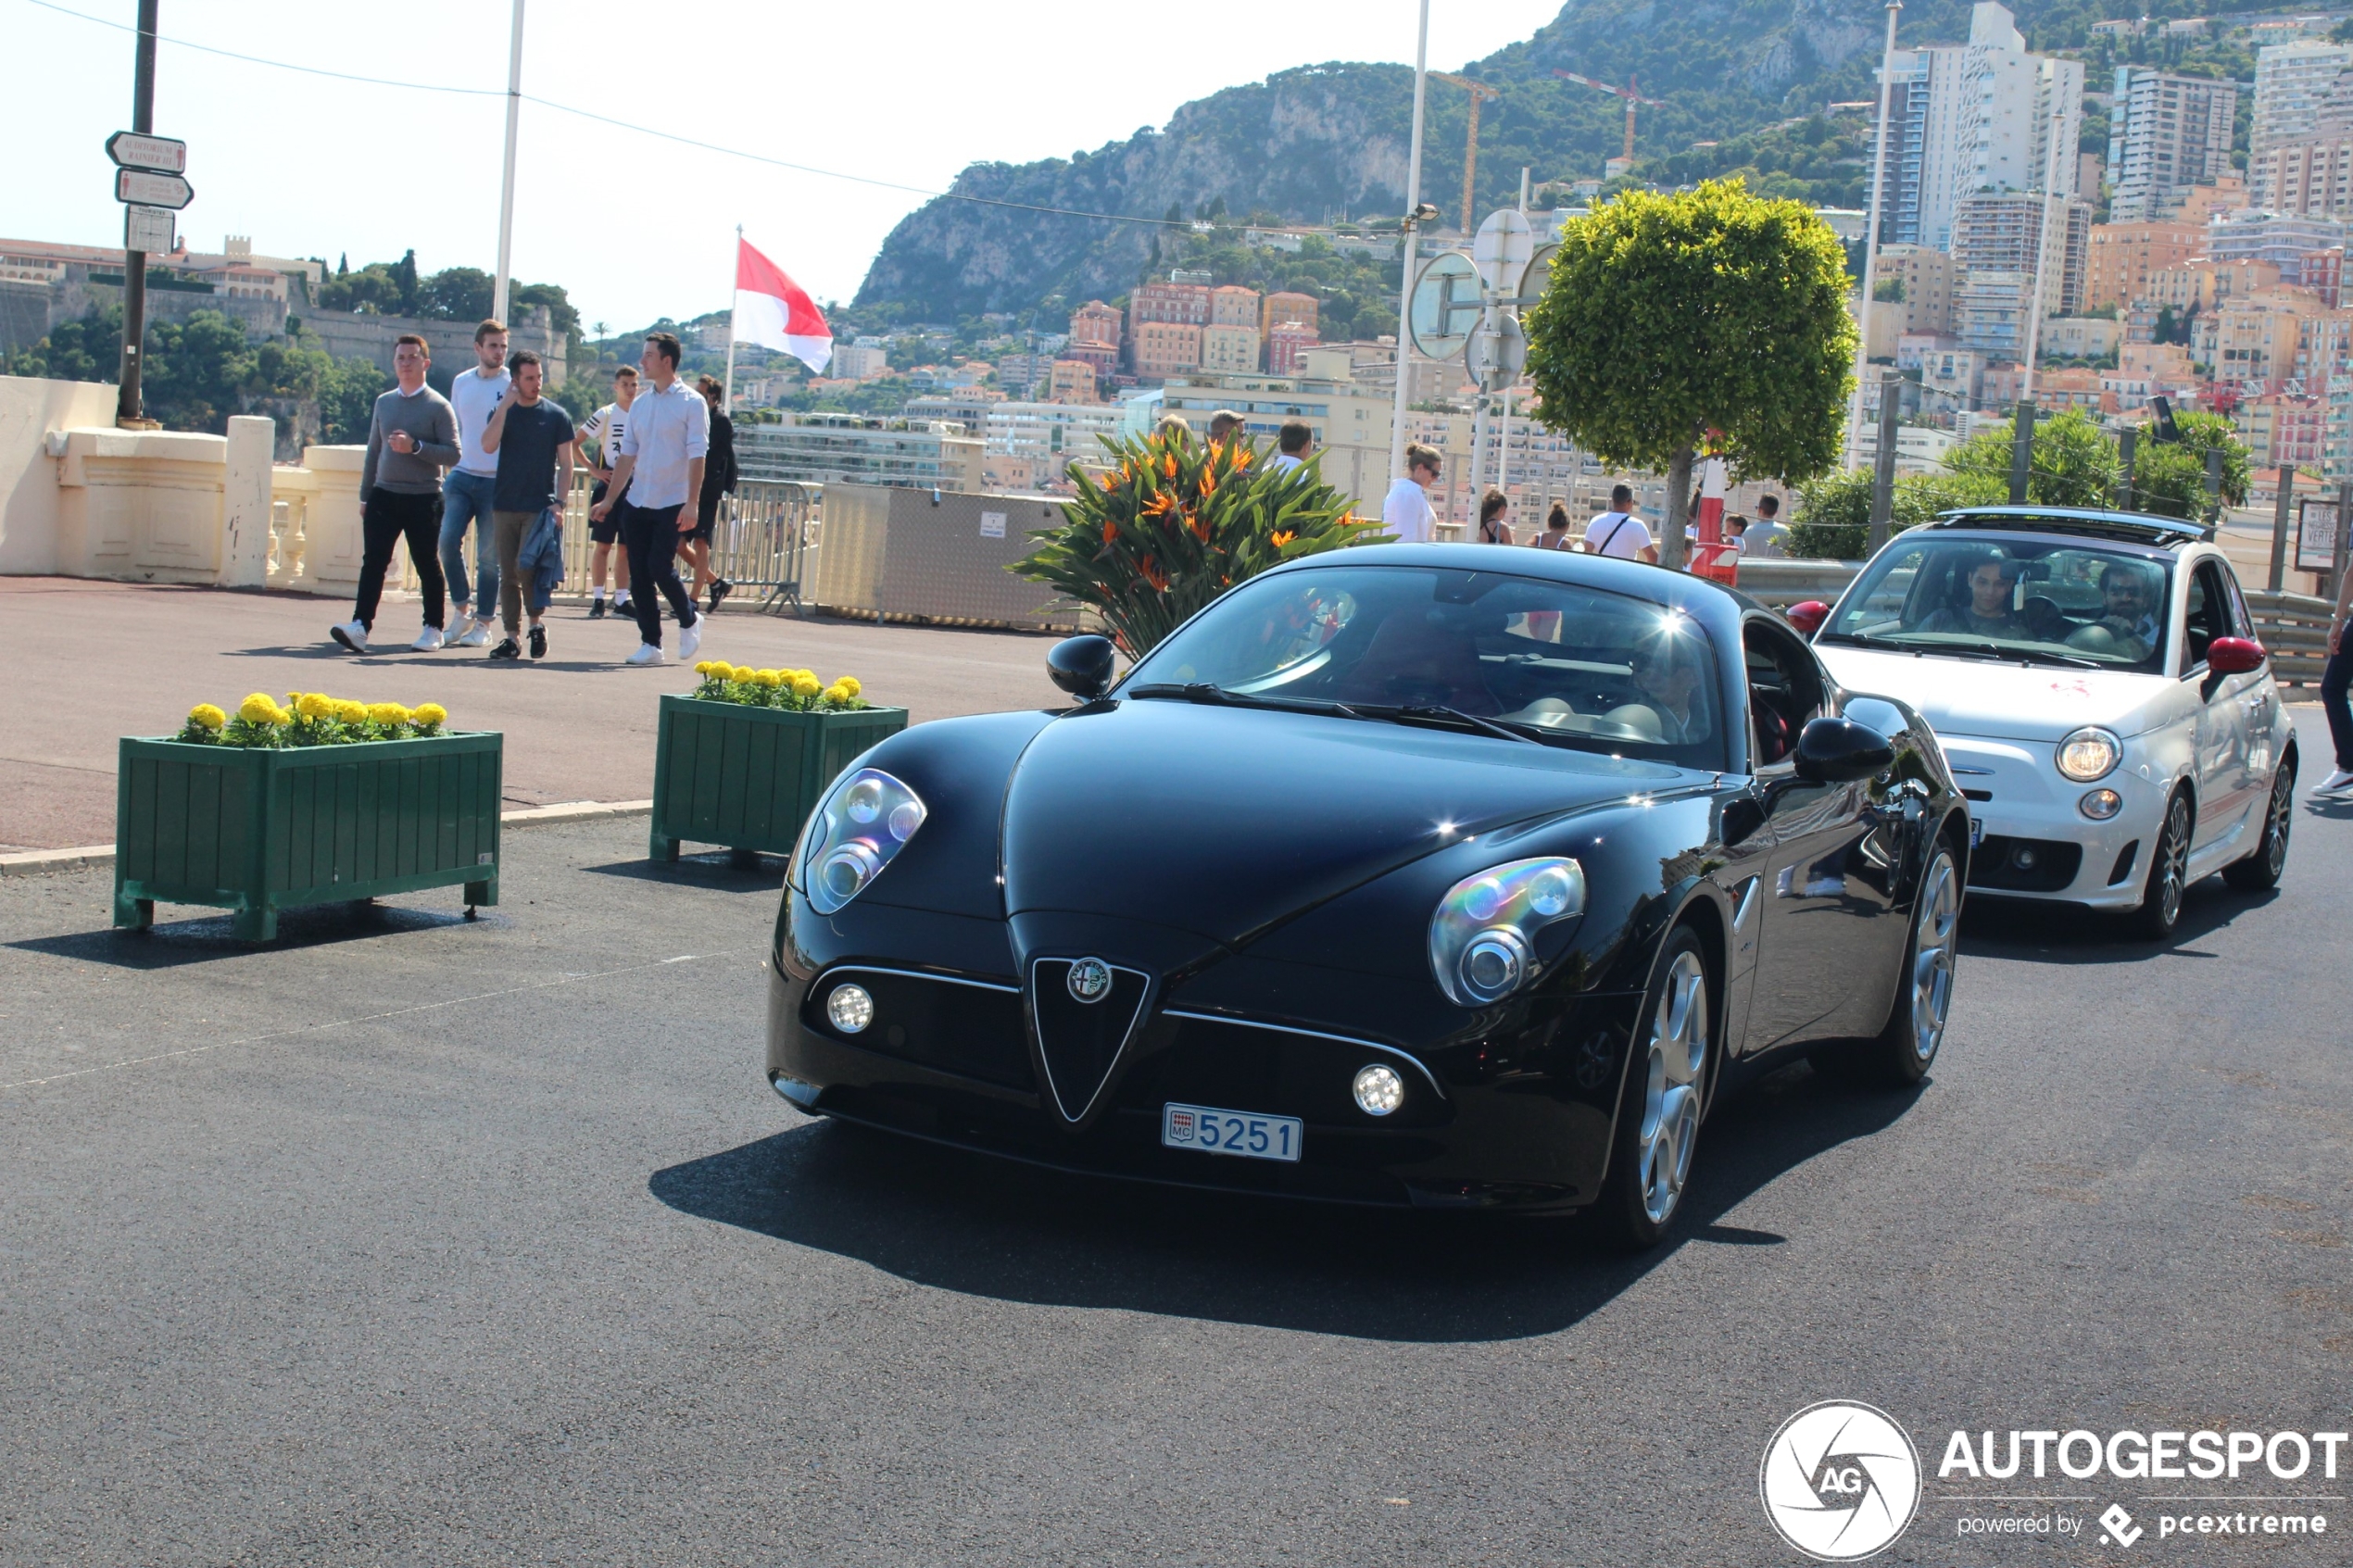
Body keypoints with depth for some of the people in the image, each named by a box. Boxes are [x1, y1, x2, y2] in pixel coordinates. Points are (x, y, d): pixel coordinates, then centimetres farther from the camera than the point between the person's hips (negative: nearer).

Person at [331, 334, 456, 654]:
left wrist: (415, 447, -21)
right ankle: (360, 626, -14)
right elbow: (373, 451, 19)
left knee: (427, 565, 5)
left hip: (423, 499, -4)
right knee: (373, 561, -7)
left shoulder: (438, 406, -3)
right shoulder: (384, 402, 12)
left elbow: (453, 454, -9)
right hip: (384, 495, 4)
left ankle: (433, 629, 16)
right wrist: (365, 495, 16)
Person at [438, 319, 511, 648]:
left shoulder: (513, 385, -2)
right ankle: (463, 607, 7)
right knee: (448, 540, -11)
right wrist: (449, 467, 18)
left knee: (488, 556, 0)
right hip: (461, 476, 3)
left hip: (497, 481, -3)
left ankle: (482, 624, 8)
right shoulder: (461, 382, 11)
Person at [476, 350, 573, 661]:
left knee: (526, 566, -15)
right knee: (508, 574, 4)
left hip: (539, 507, -3)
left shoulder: (556, 415, 4)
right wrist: (505, 405, -12)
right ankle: (512, 637, 9)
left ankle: (536, 624, 4)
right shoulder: (501, 412, 9)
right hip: (505, 506, 3)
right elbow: (488, 446, -8)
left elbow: (565, 463, 4)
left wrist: (559, 501, -7)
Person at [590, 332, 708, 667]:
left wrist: (691, 503, -18)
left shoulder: (692, 403, -5)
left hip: (671, 504, -6)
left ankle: (689, 620, 15)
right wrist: (609, 500, 13)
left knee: (660, 568, -11)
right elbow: (627, 455, 16)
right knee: (639, 574, 3)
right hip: (636, 502, 6)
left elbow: (697, 456, -10)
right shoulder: (639, 404, 12)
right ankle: (650, 643, 10)